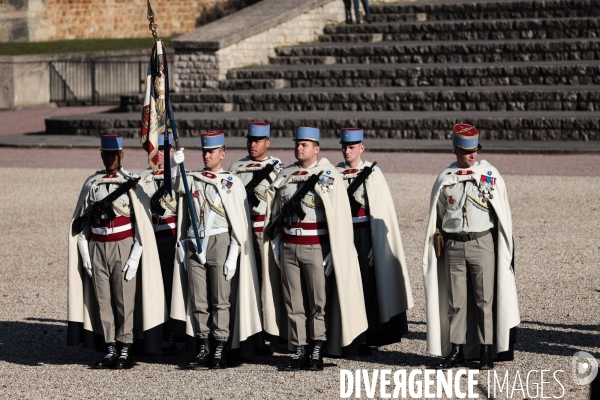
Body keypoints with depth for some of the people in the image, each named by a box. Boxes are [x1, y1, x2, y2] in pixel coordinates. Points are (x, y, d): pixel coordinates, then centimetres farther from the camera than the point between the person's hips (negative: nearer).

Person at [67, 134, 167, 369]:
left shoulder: (132, 184, -2)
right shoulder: (92, 184, 9)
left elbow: (143, 224, -4)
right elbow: (81, 221, 11)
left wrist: (135, 257, -11)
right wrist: (84, 253, 3)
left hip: (124, 246, -3)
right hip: (97, 248, 3)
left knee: (125, 300, -3)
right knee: (103, 301, 4)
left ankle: (125, 350, 4)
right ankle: (110, 349, 10)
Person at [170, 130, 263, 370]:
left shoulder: (232, 182, 2)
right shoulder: (192, 179, 14)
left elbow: (240, 222, -2)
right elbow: (175, 186, -7)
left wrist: (233, 255, -9)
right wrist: (176, 165, -26)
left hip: (220, 242, -4)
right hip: (195, 243, 4)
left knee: (221, 300, -2)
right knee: (198, 301, 5)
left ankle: (219, 352, 1)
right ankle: (204, 350, 11)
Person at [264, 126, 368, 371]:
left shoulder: (328, 176, -3)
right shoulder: (285, 176, 11)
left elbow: (339, 216, -8)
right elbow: (276, 212, 18)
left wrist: (334, 251, -12)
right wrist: (277, 245, 12)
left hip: (316, 248, -4)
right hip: (288, 247, 4)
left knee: (319, 302, -1)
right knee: (294, 303, 5)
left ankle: (317, 352, 4)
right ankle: (299, 350, 10)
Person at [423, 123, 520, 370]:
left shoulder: (490, 175, 0)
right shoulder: (445, 179, 6)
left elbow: (503, 213, 3)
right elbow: (437, 216, 15)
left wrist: (506, 247, 1)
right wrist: (438, 241, 11)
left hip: (482, 244, -2)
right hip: (454, 246, 2)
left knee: (485, 299, -2)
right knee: (455, 300, 4)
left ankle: (487, 352, 3)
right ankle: (457, 352, 11)